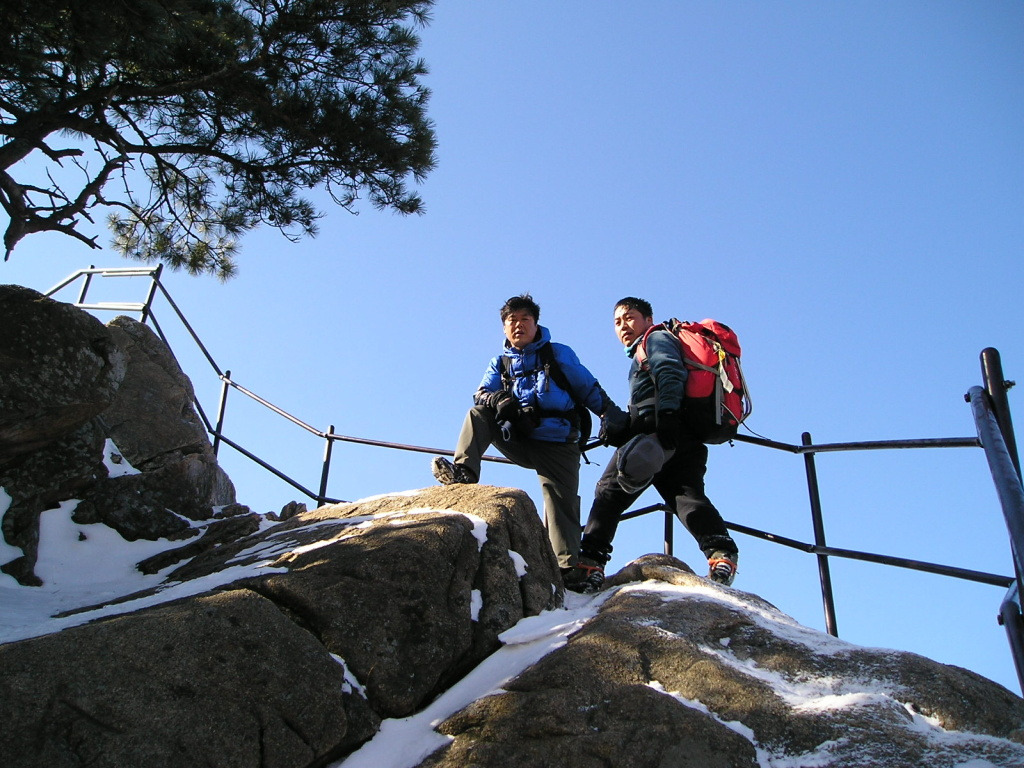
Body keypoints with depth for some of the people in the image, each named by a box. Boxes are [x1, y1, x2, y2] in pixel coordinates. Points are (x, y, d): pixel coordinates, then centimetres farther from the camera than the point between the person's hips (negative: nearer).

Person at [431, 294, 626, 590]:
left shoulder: (559, 354, 10)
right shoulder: (500, 362, 17)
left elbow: (590, 390, 9)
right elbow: (481, 395, 5)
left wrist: (618, 418, 0)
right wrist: (500, 400, -19)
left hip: (557, 445, -3)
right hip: (518, 441, 3)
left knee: (561, 501, -16)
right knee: (478, 414, -14)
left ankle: (568, 568, -18)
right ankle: (463, 472, -27)